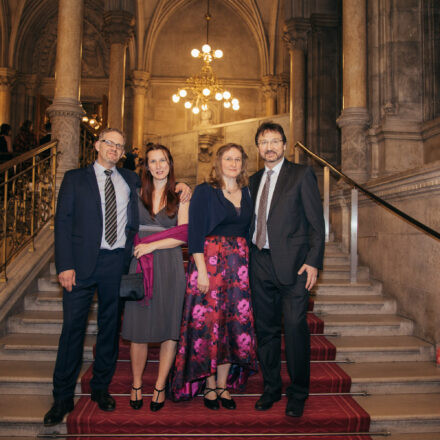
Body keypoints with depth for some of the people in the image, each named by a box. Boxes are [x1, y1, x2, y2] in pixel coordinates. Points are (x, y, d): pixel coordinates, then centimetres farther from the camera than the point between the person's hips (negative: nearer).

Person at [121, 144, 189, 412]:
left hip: (170, 265, -1)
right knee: (138, 327, 4)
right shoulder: (138, 193, 10)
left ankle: (160, 387, 17)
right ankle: (137, 385, 22)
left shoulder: (180, 196, 4)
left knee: (169, 328, 2)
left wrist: (151, 245, -10)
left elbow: (183, 236, -4)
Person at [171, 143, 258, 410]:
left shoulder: (247, 193, 13)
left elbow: (249, 231, 15)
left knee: (235, 322, 5)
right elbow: (195, 232, -7)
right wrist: (201, 270, -15)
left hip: (239, 265, 4)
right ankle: (209, 386, 15)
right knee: (209, 321, -1)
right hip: (209, 261, -4)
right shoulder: (204, 192, -1)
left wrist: (249, 265, 5)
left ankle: (223, 384, 19)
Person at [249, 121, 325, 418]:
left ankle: (298, 393, 14)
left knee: (295, 327, -4)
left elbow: (316, 223, -5)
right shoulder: (255, 180, 16)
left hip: (292, 263, -5)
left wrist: (313, 262, -11)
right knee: (266, 328, 10)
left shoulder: (302, 174, 0)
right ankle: (271, 387, 26)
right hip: (261, 263, 5)